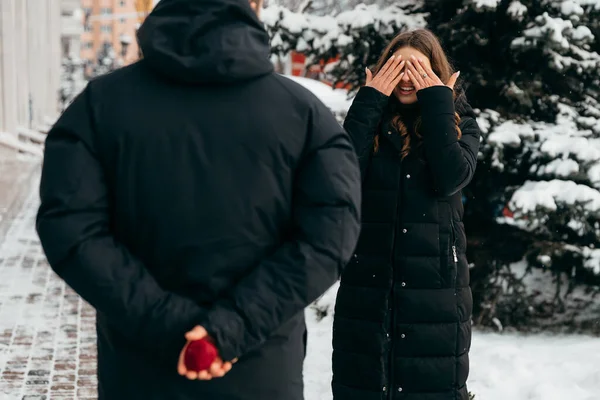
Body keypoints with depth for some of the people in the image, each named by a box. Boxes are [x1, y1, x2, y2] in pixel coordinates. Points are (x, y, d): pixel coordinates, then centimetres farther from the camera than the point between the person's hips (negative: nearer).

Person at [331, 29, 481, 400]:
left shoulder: (459, 122, 4)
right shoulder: (371, 118, 6)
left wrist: (437, 101, -12)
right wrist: (370, 101, -10)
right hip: (367, 285, 1)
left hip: (434, 287, -1)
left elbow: (450, 178, -16)